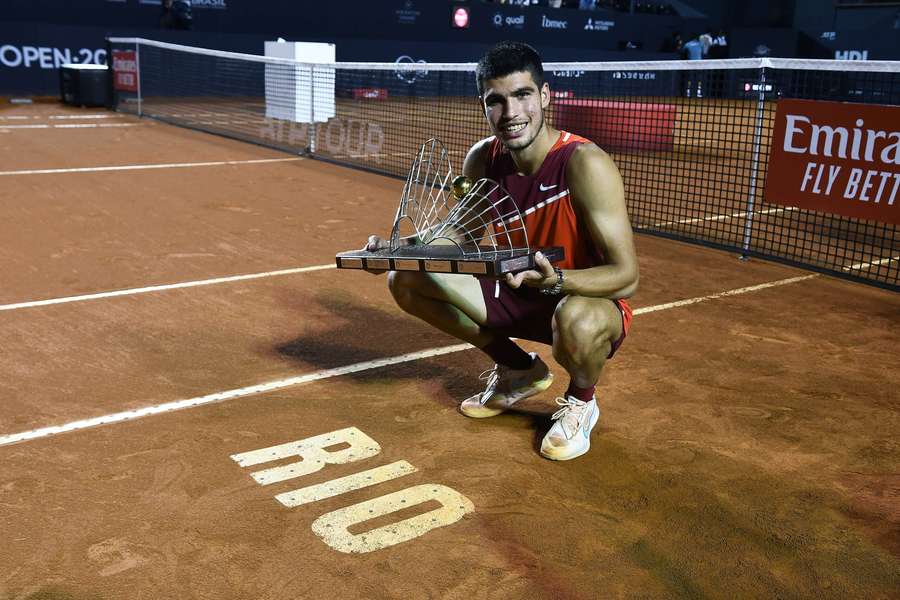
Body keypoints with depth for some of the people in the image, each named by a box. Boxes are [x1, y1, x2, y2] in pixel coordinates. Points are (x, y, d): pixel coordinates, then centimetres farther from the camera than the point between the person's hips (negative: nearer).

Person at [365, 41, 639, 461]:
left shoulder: (584, 164, -27)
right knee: (405, 281, -4)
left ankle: (580, 400, -1)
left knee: (578, 321, -43)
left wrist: (555, 280, -46)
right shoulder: (482, 160, -9)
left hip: (587, 300, -6)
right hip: (517, 293, 6)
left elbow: (626, 276, -28)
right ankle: (519, 370, 14)